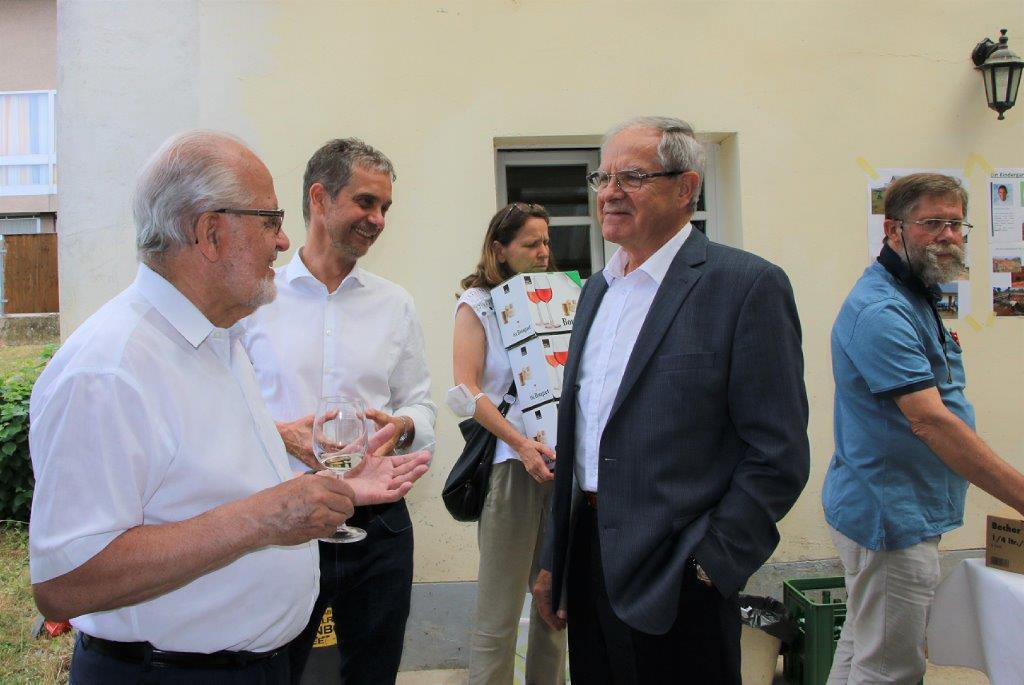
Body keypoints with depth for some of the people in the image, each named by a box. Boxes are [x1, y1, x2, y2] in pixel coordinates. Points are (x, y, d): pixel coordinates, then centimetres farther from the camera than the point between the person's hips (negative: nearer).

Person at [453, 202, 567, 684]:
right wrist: (522, 445, -18)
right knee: (499, 611, -1)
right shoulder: (477, 303, 2)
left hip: (564, 459, 5)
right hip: (510, 461, -4)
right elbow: (467, 388, -8)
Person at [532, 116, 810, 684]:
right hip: (589, 563, 7)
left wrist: (706, 564, -14)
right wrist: (554, 560, 14)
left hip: (673, 582, -6)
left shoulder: (747, 285, -11)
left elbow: (779, 455, -13)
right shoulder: (597, 289, 11)